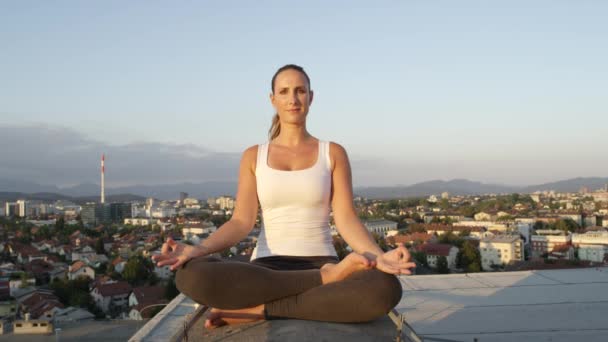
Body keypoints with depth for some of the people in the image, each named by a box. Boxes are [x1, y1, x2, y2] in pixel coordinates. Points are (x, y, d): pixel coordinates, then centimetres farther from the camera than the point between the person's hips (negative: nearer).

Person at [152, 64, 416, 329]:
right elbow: (241, 222, 1)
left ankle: (260, 310, -23)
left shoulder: (333, 153, 6)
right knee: (191, 276, -33)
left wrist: (378, 256, -24)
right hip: (268, 268, 1)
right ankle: (328, 277, -25)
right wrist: (198, 249, -20)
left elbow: (346, 219, -3)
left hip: (321, 264, 0)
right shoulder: (253, 156, 9)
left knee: (386, 289, -36)